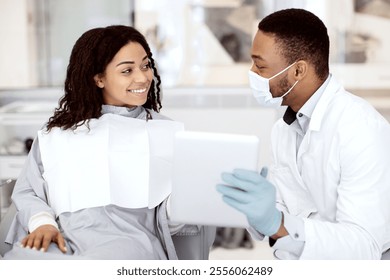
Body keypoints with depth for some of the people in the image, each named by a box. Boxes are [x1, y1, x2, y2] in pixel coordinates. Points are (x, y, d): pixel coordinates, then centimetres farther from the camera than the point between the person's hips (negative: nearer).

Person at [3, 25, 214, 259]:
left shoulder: (168, 133, 16)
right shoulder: (57, 133, 20)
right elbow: (27, 192, 16)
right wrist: (42, 222, -5)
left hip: (130, 238, -2)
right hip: (63, 241, 2)